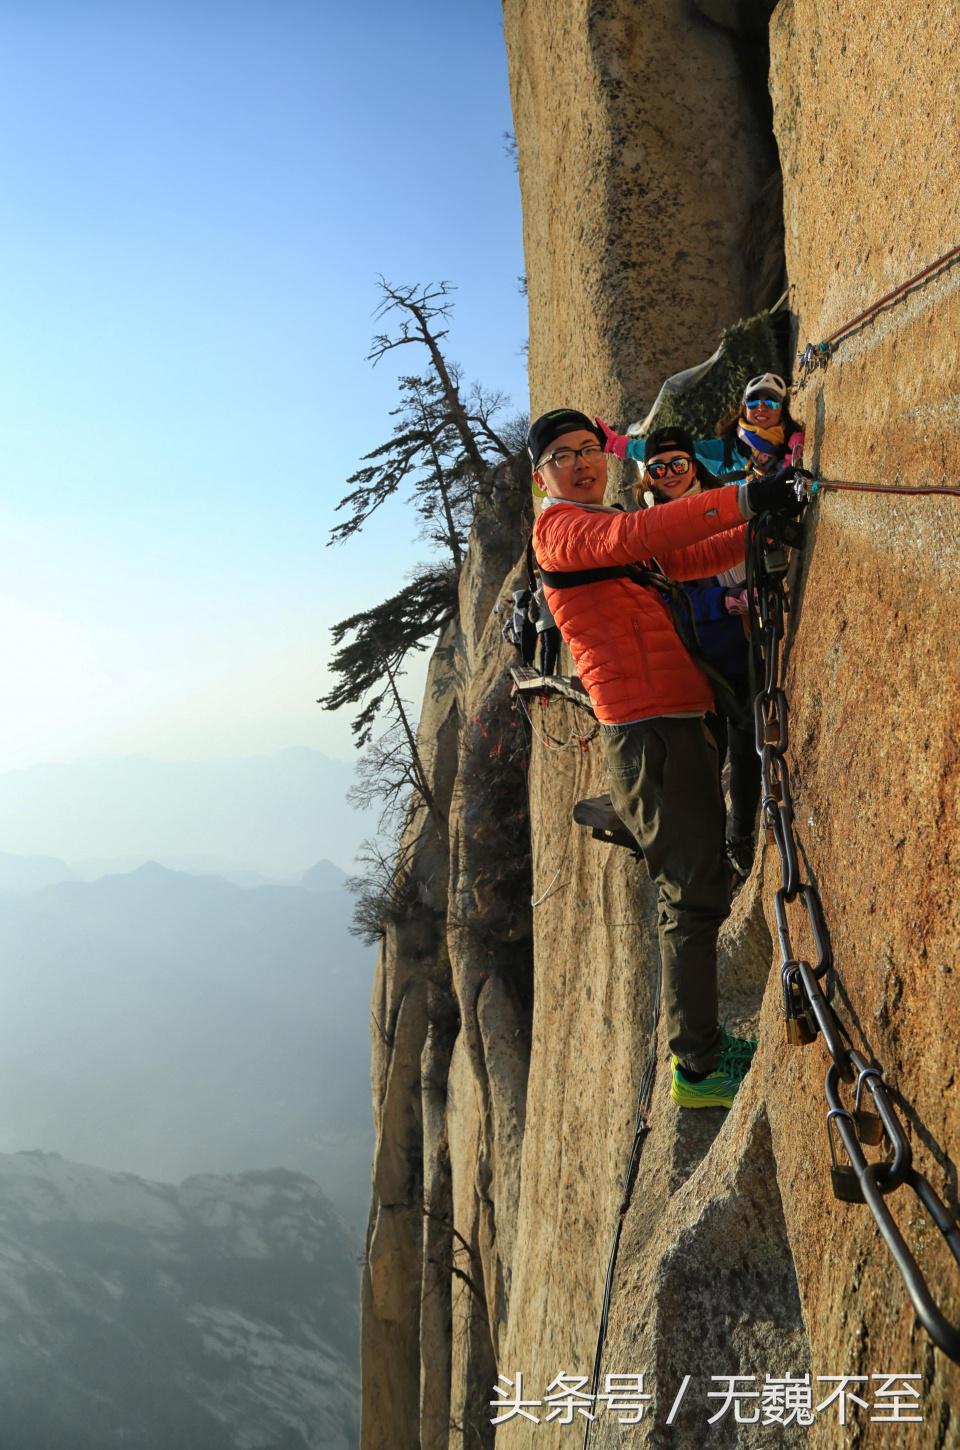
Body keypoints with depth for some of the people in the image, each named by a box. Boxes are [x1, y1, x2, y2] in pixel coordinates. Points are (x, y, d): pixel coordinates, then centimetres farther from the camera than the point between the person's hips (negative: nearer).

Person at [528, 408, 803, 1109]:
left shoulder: (608, 529, 24)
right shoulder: (559, 528, -5)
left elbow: (693, 559, 21)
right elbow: (639, 535, -24)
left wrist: (763, 523, 6)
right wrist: (741, 498, -31)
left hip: (679, 723, 10)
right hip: (650, 729, -10)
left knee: (694, 887, 14)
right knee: (695, 894, -10)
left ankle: (701, 1042, 22)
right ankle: (698, 1068, -5)